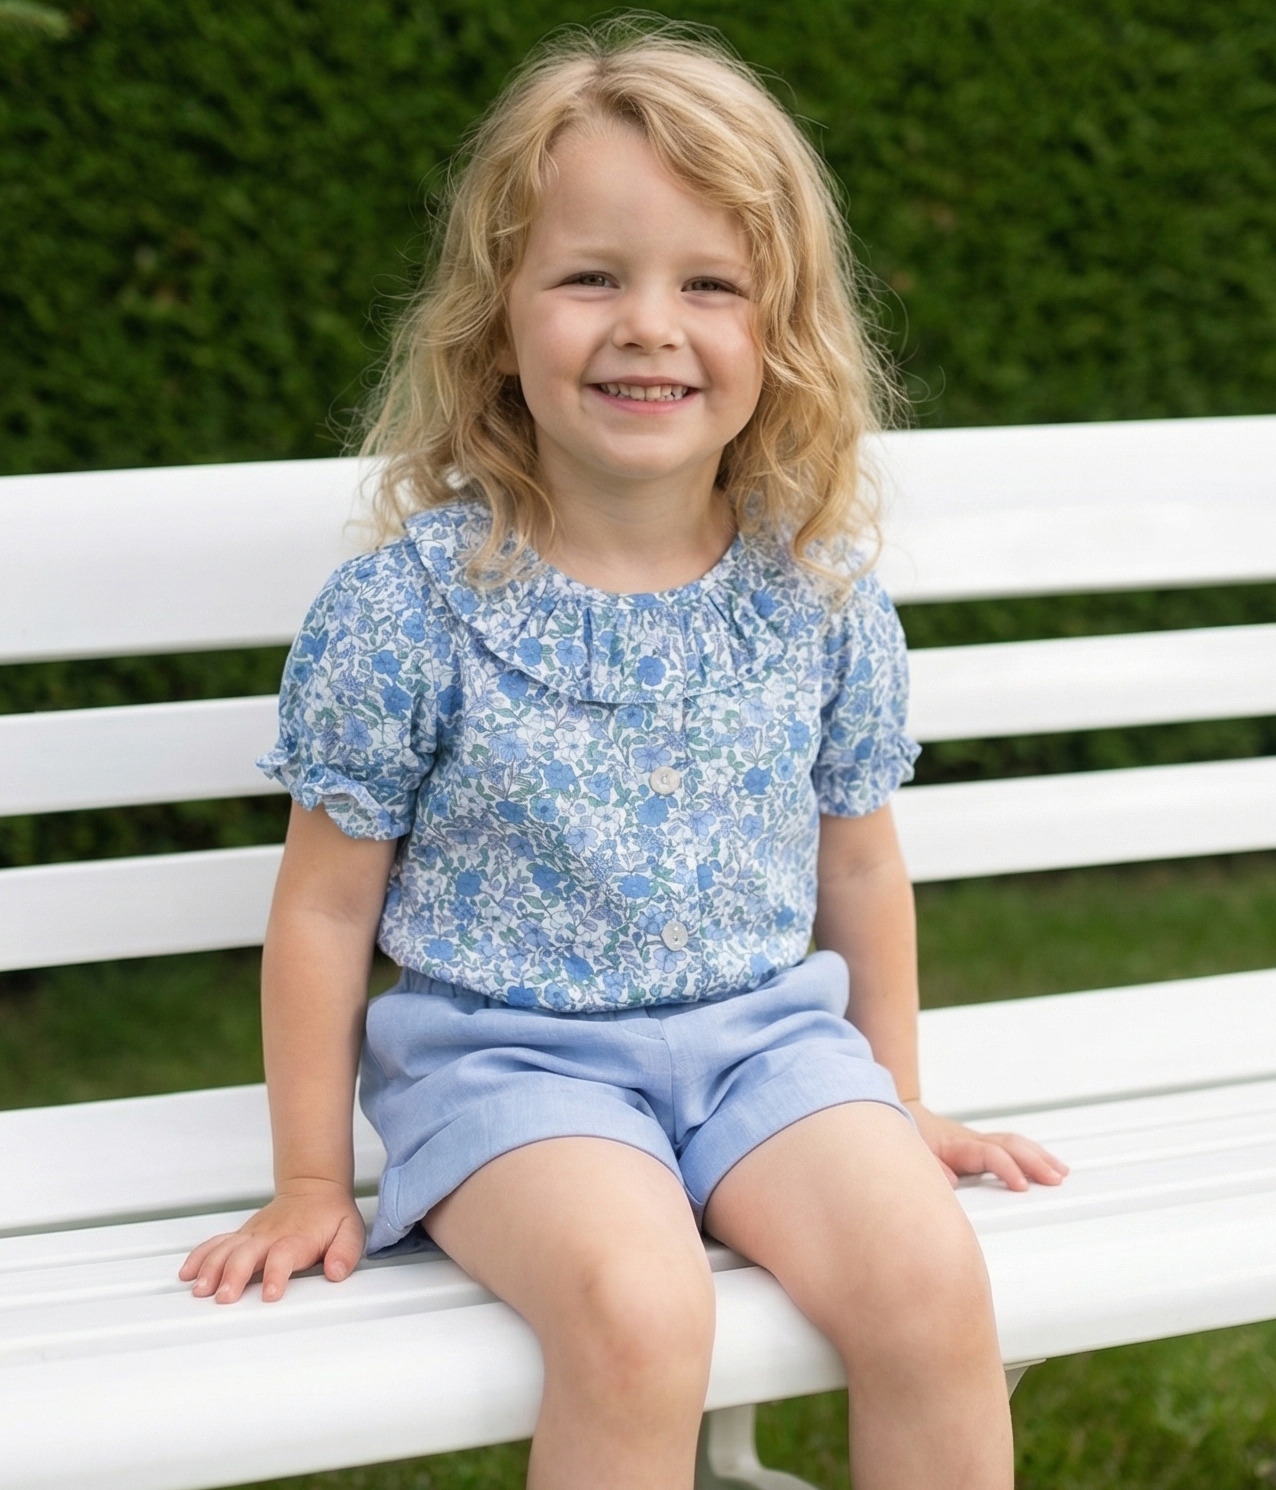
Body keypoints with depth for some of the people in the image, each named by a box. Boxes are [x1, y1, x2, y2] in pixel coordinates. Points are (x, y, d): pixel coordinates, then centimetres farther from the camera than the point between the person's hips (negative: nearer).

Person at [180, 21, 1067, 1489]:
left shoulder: (821, 599, 1)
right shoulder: (408, 607, -9)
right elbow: (327, 903, -2)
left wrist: (896, 1104, 21)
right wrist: (311, 1183, 1)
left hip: (768, 1035, 4)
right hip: (512, 1053, -3)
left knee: (929, 1276, -22)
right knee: (635, 1310, -31)